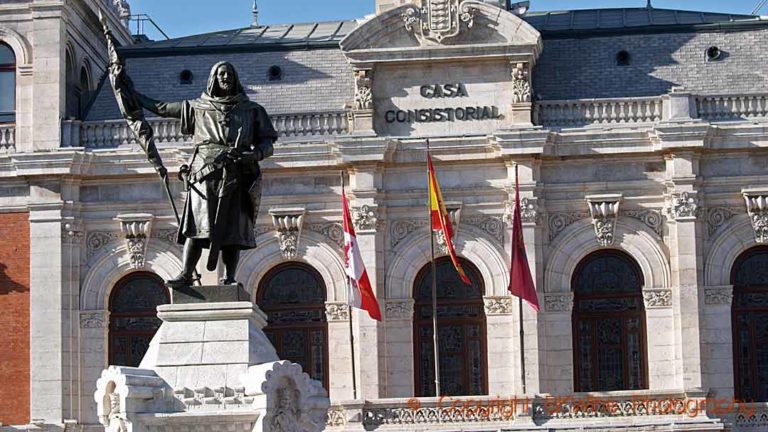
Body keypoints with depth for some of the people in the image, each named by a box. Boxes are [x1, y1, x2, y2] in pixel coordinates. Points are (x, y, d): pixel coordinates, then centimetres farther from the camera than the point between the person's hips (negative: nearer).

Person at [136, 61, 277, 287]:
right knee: (197, 226, -14)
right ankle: (186, 275, -19)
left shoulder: (251, 110, 18)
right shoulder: (197, 107, 19)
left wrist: (253, 155, -9)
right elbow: (161, 108, 27)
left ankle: (229, 278, -8)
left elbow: (267, 145, 13)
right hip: (205, 175, 0)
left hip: (236, 177, 0)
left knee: (233, 230, -7)